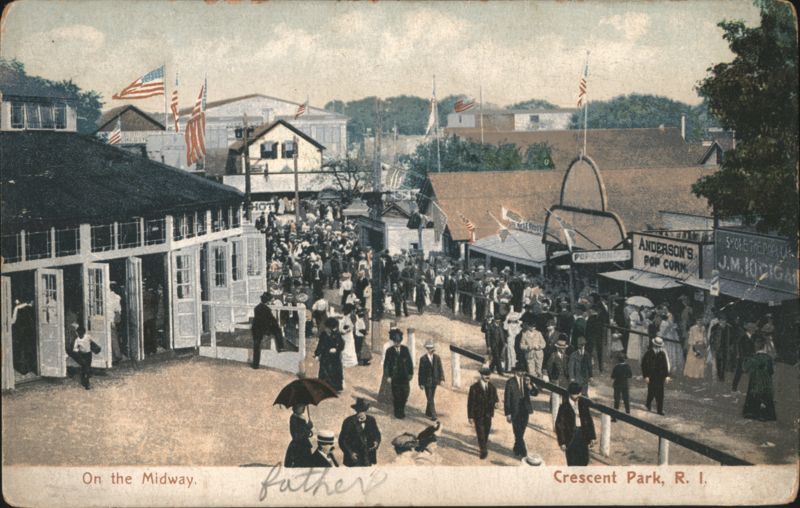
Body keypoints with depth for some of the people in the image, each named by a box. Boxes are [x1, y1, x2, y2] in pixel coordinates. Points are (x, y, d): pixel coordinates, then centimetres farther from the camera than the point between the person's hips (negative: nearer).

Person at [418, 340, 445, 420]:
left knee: (431, 398, 14)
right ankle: (433, 415, -4)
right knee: (430, 399, -5)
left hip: (434, 381, 4)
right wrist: (421, 383, -8)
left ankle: (428, 412, 29)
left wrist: (442, 379, -8)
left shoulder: (437, 358, 0)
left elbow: (440, 368, 2)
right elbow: (421, 372, -7)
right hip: (427, 381, -4)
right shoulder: (423, 359, -10)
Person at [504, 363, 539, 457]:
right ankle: (523, 453, -2)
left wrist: (529, 385, -23)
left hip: (525, 410, 4)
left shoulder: (527, 380, 4)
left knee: (521, 432, 13)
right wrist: (508, 413, -9)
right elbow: (507, 399, -6)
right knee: (518, 433, -6)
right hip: (515, 411, -4)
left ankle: (517, 450, 29)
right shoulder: (510, 382, -8)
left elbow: (535, 393, -4)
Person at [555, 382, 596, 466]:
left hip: (583, 433, 4)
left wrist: (592, 436, 6)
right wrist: (562, 442, -9)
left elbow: (589, 419, 6)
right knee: (572, 462, 5)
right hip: (571, 435, -4)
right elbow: (559, 424, -9)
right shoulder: (564, 406, -15)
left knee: (584, 461, 11)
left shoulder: (583, 402, -3)